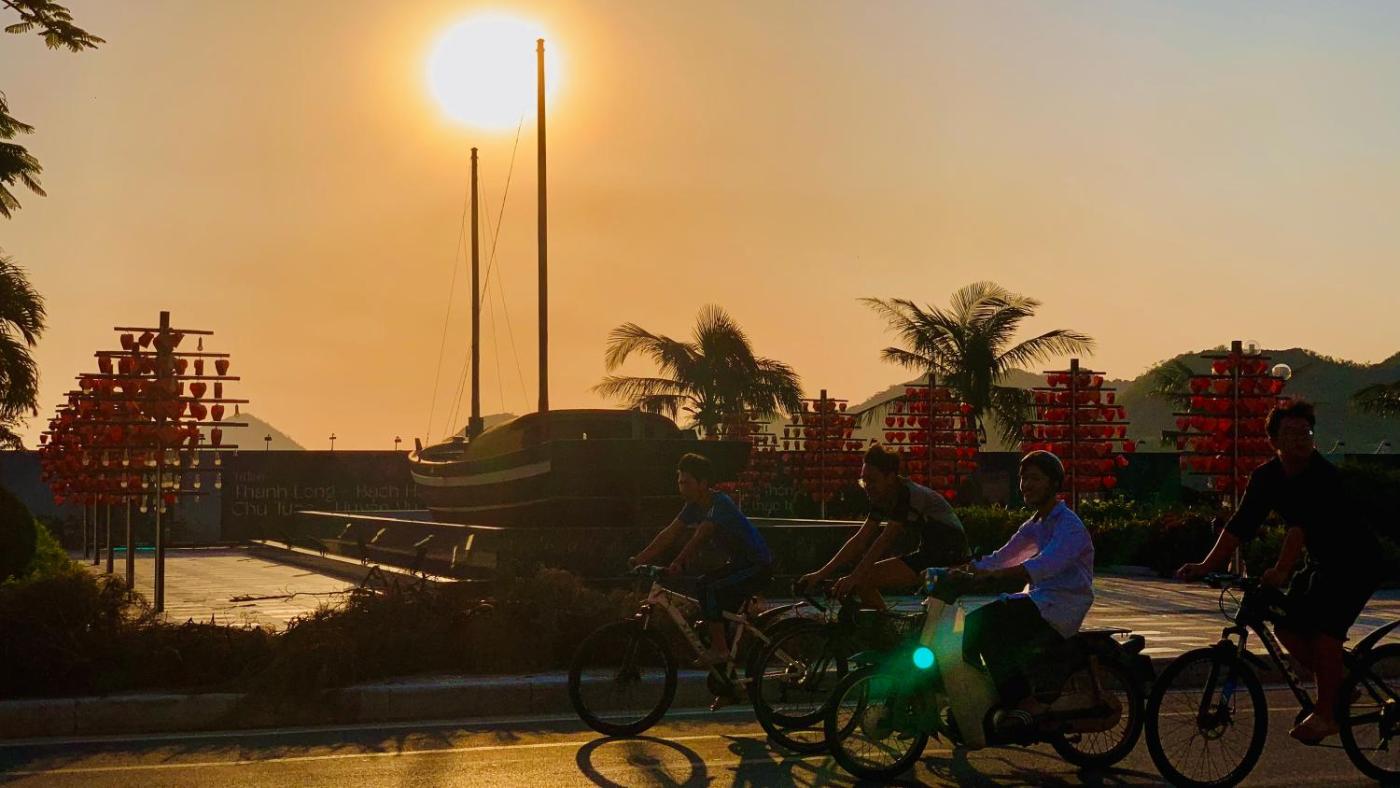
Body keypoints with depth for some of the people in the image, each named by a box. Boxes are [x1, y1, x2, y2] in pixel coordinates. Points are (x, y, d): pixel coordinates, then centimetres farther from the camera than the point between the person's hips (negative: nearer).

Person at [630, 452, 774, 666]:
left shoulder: (720, 504, -22)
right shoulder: (695, 506, 4)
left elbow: (700, 536, -33)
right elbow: (670, 533, 1)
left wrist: (678, 564, -42)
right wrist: (640, 558, -8)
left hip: (758, 566, -10)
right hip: (738, 563, 10)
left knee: (710, 591, -23)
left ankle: (719, 649, -12)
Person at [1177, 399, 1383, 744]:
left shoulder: (1322, 474, -24)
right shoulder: (1266, 476, -5)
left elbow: (1301, 525, -36)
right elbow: (1240, 525, -8)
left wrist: (1281, 571, -45)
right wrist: (1206, 566, -16)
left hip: (1356, 560, -7)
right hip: (1321, 561, 7)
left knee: (1324, 628, -20)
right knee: (1287, 627, -3)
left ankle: (1326, 714, -8)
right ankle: (1338, 686, 16)